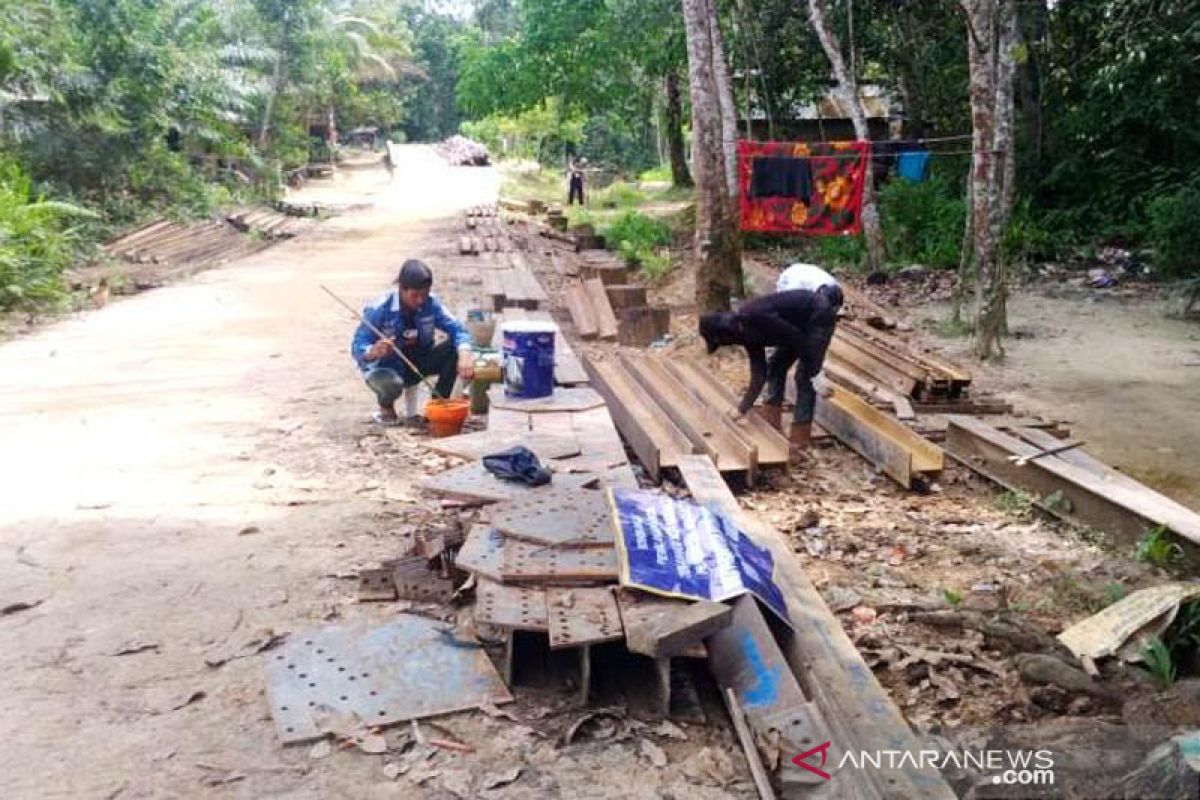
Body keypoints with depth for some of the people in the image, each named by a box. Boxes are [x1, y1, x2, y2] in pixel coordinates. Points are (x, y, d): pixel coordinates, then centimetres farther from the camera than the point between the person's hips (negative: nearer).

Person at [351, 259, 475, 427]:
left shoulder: (430, 304, -12)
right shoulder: (379, 310, -23)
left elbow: (457, 329, -17)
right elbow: (357, 348, -25)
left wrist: (465, 355, -38)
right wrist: (373, 352, -49)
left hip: (418, 363, 4)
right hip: (386, 368, -4)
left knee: (454, 348, -20)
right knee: (391, 384, -40)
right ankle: (386, 408, 0)